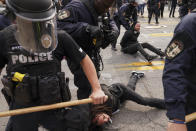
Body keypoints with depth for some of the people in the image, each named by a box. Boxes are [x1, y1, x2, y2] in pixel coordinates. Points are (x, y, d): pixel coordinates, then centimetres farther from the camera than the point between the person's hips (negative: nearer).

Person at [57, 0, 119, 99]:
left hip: (93, 54, 9)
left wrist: (114, 30, -10)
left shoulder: (102, 10, 1)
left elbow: (110, 22, 14)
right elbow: (60, 25, -35)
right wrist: (86, 28, -42)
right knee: (85, 86, -5)